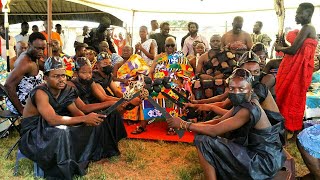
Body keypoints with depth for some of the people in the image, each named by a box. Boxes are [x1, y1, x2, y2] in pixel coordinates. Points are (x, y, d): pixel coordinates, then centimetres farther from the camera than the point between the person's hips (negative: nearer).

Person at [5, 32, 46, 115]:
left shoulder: (35, 58, 6)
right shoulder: (26, 62, -22)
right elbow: (9, 85, -30)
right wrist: (21, 110, -26)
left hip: (29, 99, 9)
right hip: (22, 104, -9)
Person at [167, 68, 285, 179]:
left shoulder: (249, 110, -25)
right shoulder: (243, 103, 3)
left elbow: (214, 131, -25)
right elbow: (219, 121, 7)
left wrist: (184, 124, -17)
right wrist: (194, 125, -7)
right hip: (254, 152, 9)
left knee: (204, 140, -15)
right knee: (202, 133, 12)